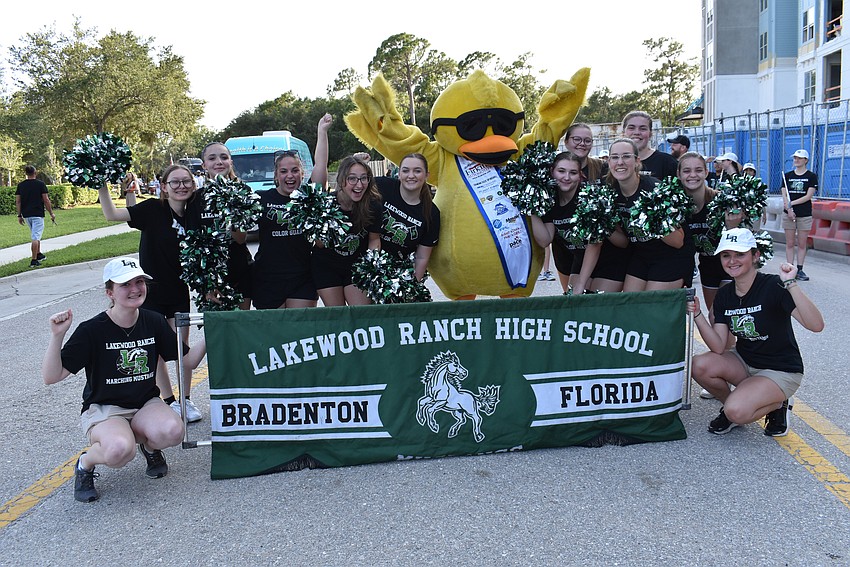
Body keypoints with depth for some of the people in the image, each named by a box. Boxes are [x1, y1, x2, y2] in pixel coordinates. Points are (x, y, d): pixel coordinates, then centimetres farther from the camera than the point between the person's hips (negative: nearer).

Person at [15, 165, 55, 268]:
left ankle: (39, 255, 32)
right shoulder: (40, 184, -6)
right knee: (35, 237, -8)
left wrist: (19, 215, 12)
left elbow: (17, 202, 6)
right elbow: (46, 200, -7)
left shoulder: (20, 185, 6)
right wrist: (51, 213, 0)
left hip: (26, 215, 5)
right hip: (38, 214, -5)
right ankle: (34, 261, -11)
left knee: (35, 235, 23)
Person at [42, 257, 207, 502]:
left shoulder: (154, 322, -2)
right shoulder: (92, 330, -13)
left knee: (173, 431, -31)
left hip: (146, 404, 3)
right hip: (103, 409, -3)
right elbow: (51, 377, -15)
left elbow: (188, 361, 4)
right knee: (120, 450, -36)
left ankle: (149, 446, 7)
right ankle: (85, 464, 1)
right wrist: (57, 336, -29)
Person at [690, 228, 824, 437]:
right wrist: (697, 314, -21)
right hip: (744, 362, 6)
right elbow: (718, 347, -9)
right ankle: (730, 406, 5)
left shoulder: (773, 286, -20)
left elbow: (816, 325, -34)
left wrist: (790, 284, -42)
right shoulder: (724, 295, -2)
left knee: (737, 412, -28)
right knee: (700, 366, -23)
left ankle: (778, 404, 5)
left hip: (781, 371, -5)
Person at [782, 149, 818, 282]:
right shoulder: (787, 175, 9)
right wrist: (789, 209, -11)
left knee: (802, 244, 2)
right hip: (788, 214, 1)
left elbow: (809, 196, -6)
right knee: (790, 243, 2)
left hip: (805, 214, -1)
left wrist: (792, 203, -14)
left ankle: (799, 270, 7)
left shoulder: (811, 176, 2)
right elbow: (784, 195, 3)